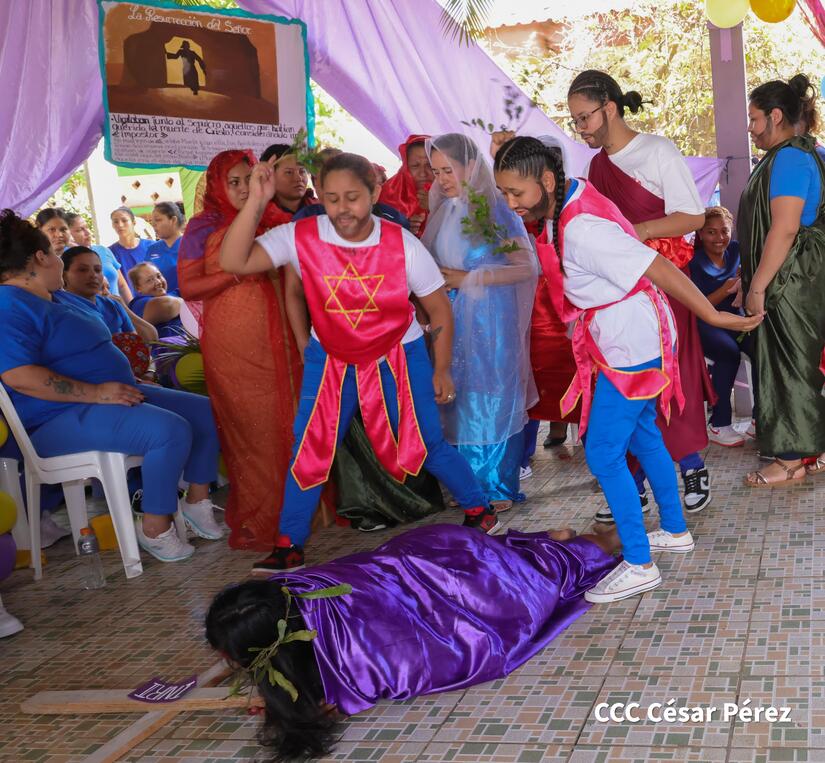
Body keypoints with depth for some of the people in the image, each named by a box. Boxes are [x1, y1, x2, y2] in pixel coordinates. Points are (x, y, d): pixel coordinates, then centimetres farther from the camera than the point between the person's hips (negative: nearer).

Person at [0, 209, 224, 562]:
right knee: (170, 430, -31)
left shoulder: (54, 302, 20)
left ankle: (197, 501, 15)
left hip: (113, 395, 11)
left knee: (206, 413, 7)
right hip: (63, 419, -11)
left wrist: (128, 385, 12)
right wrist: (97, 392, -27)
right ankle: (154, 528, -18)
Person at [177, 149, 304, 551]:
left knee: (288, 424, 2)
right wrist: (237, 274, -15)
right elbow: (187, 288, -4)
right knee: (248, 431, -1)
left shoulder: (277, 221, 12)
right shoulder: (203, 228, 2)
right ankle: (254, 523, 9)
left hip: (279, 342, 4)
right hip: (232, 347, -3)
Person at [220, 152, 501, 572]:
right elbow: (233, 261, -27)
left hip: (399, 356, -1)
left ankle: (478, 509, 25)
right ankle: (289, 544, 13)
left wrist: (441, 370, -2)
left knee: (427, 443, 1)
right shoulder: (301, 237, -18)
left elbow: (439, 307, -5)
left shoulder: (402, 244, -18)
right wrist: (256, 201, -35)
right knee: (309, 447, -1)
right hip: (330, 358, 2)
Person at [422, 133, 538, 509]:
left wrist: (469, 278, -14)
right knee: (459, 401, 8)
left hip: (489, 320, -5)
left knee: (490, 400, 1)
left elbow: (526, 267, -14)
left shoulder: (495, 209, -9)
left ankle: (498, 488, 13)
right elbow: (431, 263, 17)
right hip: (453, 322, 5)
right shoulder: (443, 210, 7)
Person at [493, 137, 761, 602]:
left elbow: (661, 270, -28)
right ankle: (676, 531, 39)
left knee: (603, 455, -4)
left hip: (630, 348, -10)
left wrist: (714, 316, -23)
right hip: (631, 340, 10)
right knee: (642, 436, 23)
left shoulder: (581, 230, -29)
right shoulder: (574, 196, -1)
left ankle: (639, 566, 6)